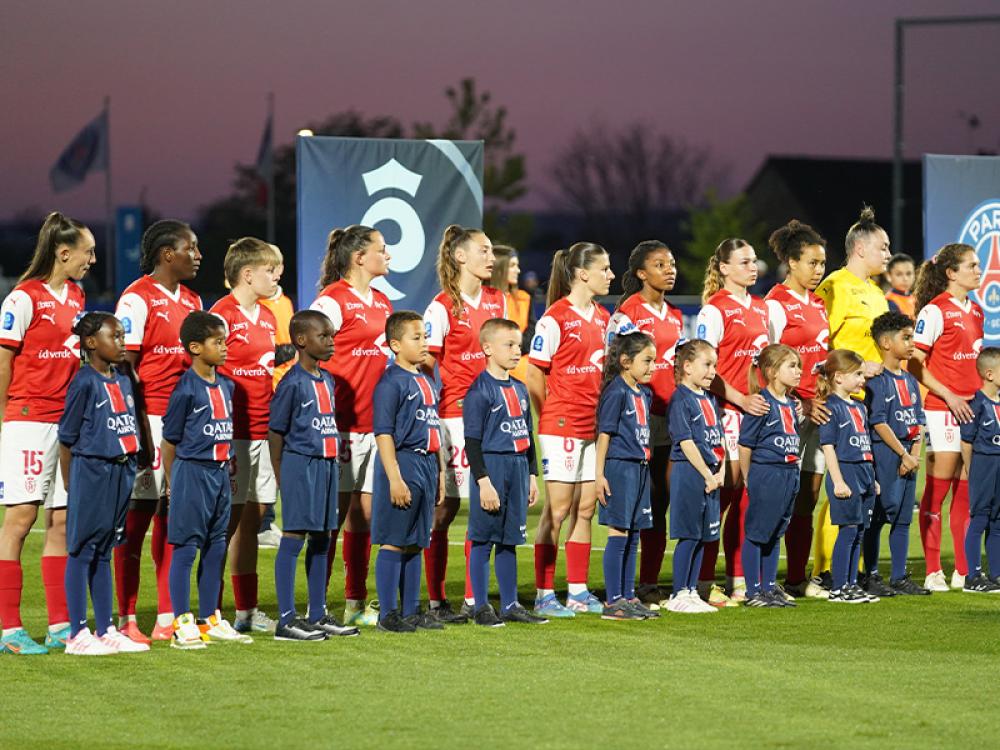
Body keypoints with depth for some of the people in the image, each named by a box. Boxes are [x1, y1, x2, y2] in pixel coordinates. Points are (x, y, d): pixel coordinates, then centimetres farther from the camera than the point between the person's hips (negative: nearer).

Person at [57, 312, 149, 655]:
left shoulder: (123, 383, 13)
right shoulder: (85, 383, -10)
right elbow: (67, 438, -8)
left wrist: (135, 464, 12)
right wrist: (70, 485, -8)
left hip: (121, 472, 8)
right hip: (91, 471, -8)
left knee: (103, 553, 13)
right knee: (82, 552, -2)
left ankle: (105, 630, 17)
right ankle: (78, 634, 0)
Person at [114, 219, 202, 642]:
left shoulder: (192, 301, 15)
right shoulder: (137, 299, -8)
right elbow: (125, 367, -12)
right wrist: (140, 425, -17)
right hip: (150, 418, -7)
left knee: (172, 516, 9)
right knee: (136, 518, -4)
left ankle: (167, 619, 13)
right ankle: (127, 620, -1)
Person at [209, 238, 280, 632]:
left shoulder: (267, 317, 16)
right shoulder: (221, 315, -10)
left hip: (263, 431, 8)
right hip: (232, 432, -8)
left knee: (251, 522, 11)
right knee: (227, 522, -6)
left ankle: (247, 610, 17)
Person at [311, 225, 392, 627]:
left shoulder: (382, 302, 16)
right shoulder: (332, 301, -9)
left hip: (375, 423, 8)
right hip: (342, 423, -8)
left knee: (365, 512, 9)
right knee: (334, 512, -4)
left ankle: (355, 604, 16)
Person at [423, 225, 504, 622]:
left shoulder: (498, 301, 11)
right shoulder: (442, 307, -7)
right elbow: (426, 368, -8)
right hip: (454, 414, -6)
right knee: (444, 509, -1)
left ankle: (473, 598, 9)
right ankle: (436, 601, 4)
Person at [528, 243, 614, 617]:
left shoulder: (603, 317, 12)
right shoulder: (555, 318, -11)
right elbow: (534, 376, -9)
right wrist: (550, 417, -6)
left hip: (594, 426, 7)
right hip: (562, 425, -7)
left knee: (585, 509, 9)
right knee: (558, 509, -4)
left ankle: (578, 590, 15)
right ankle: (544, 594, 0)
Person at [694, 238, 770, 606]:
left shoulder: (761, 308, 15)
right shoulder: (715, 310, -7)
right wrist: (741, 399, -18)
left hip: (758, 408, 7)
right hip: (725, 410, -7)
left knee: (748, 493, 7)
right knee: (725, 491, -8)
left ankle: (740, 579, 12)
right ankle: (704, 581, -3)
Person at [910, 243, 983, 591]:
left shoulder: (975, 311, 14)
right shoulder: (935, 311, -8)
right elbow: (915, 364, -11)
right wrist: (948, 395, -16)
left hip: (973, 406, 7)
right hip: (942, 409, -7)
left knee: (966, 491, 7)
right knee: (937, 492, -3)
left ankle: (964, 570, 11)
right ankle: (933, 572, 2)